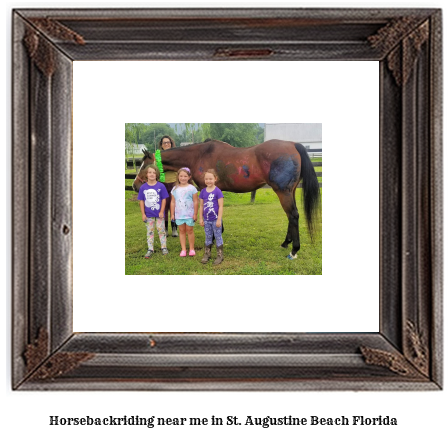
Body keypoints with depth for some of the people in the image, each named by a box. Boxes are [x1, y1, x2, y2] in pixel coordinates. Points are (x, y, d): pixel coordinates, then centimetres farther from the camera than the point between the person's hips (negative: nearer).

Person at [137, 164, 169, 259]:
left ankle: (164, 247, 22)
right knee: (149, 232, 11)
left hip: (159, 214, -2)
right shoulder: (143, 187, -4)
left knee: (161, 230, 9)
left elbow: (164, 199, -5)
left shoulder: (161, 186, -9)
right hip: (148, 215, 2)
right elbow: (141, 201, 0)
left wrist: (161, 212, -9)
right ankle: (150, 249, 20)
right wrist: (143, 214, -3)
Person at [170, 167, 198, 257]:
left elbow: (195, 202, -4)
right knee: (181, 231, 8)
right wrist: (172, 214, 6)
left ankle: (192, 249, 15)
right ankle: (183, 249, 14)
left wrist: (195, 214, -6)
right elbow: (173, 202, 7)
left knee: (190, 230, 4)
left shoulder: (192, 188, -6)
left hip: (189, 214, -3)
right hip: (179, 214, 3)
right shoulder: (175, 189, 3)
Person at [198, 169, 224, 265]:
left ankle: (220, 255, 17)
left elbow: (221, 206, -11)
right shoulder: (203, 191, 1)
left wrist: (219, 219, -14)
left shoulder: (217, 191, -12)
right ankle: (207, 254, 27)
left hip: (215, 220, -4)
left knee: (218, 237, 7)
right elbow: (201, 206, 7)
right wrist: (201, 218, 5)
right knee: (208, 238, 16)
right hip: (206, 220, 4)